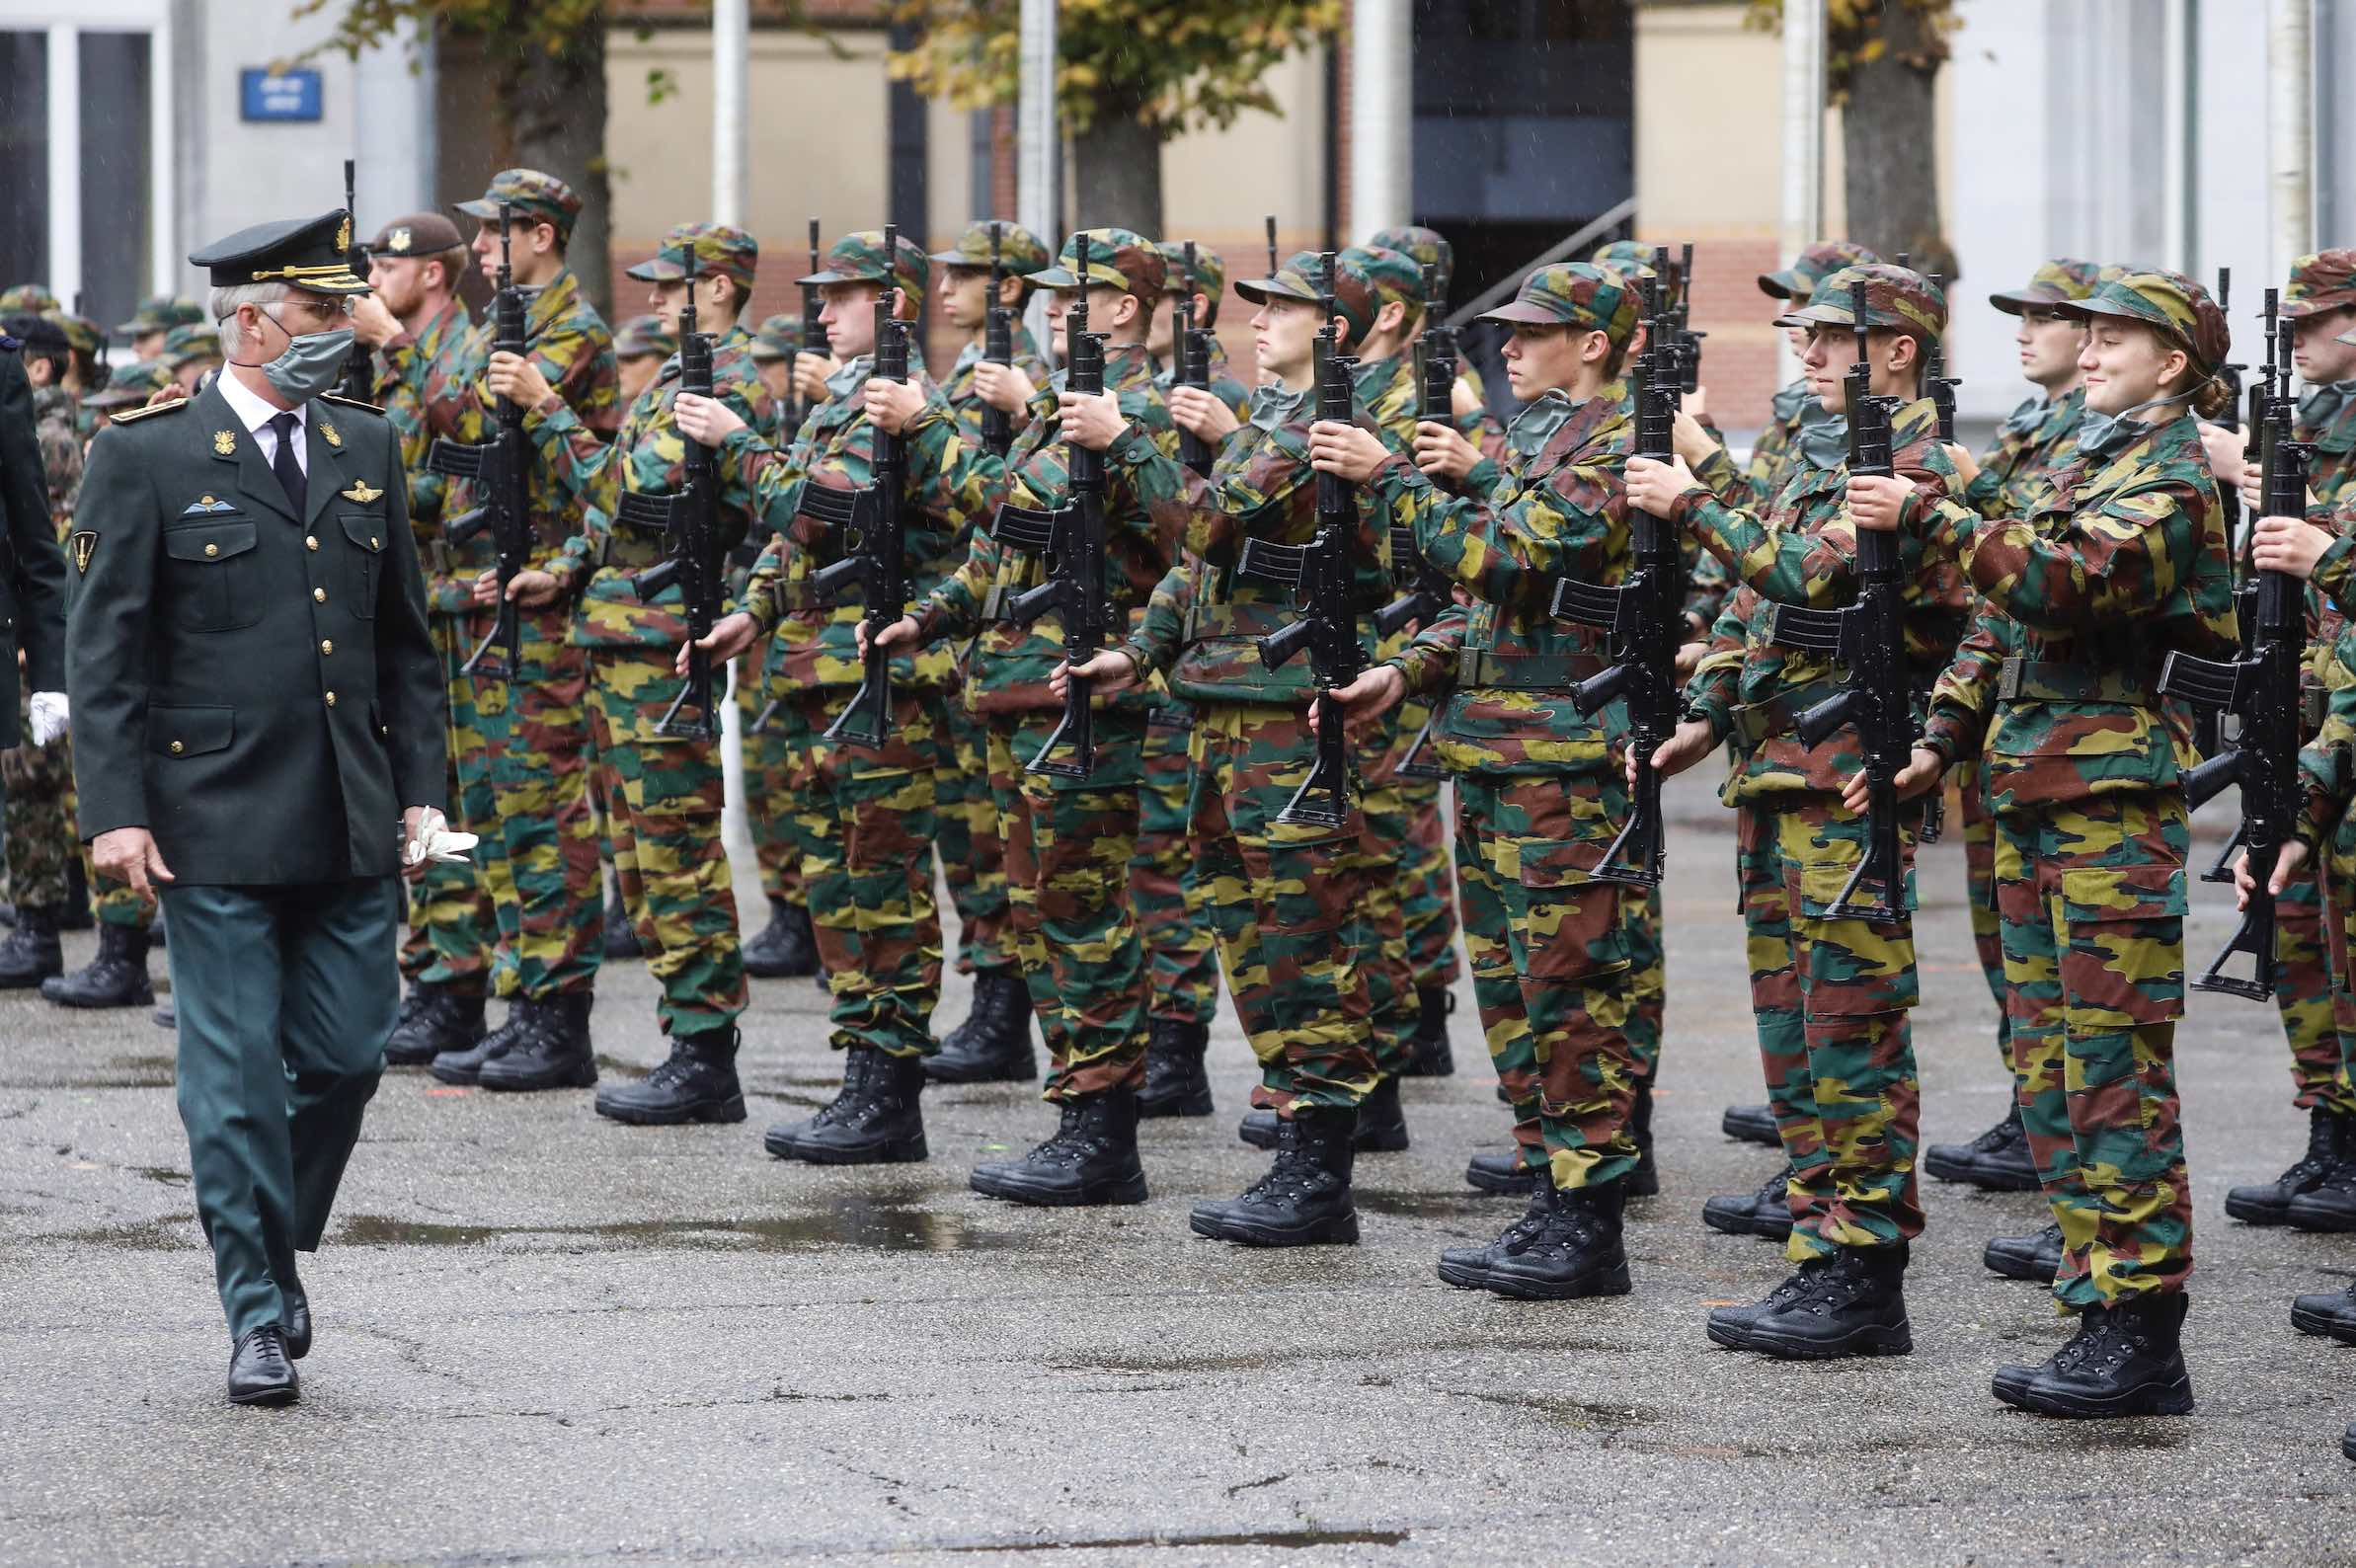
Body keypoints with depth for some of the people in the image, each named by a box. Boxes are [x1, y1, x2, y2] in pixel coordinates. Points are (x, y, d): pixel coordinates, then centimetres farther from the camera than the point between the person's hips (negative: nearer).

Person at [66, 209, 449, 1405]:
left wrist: (421, 790, 10)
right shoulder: (145, 457, -3)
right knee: (235, 1074, -1)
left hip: (352, 828, 5)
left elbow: (405, 640, 17)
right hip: (215, 823, -4)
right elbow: (103, 652, -4)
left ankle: (279, 1246, 27)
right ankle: (257, 1312, 8)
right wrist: (116, 809, -11)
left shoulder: (366, 450, 12)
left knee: (345, 1056, 4)